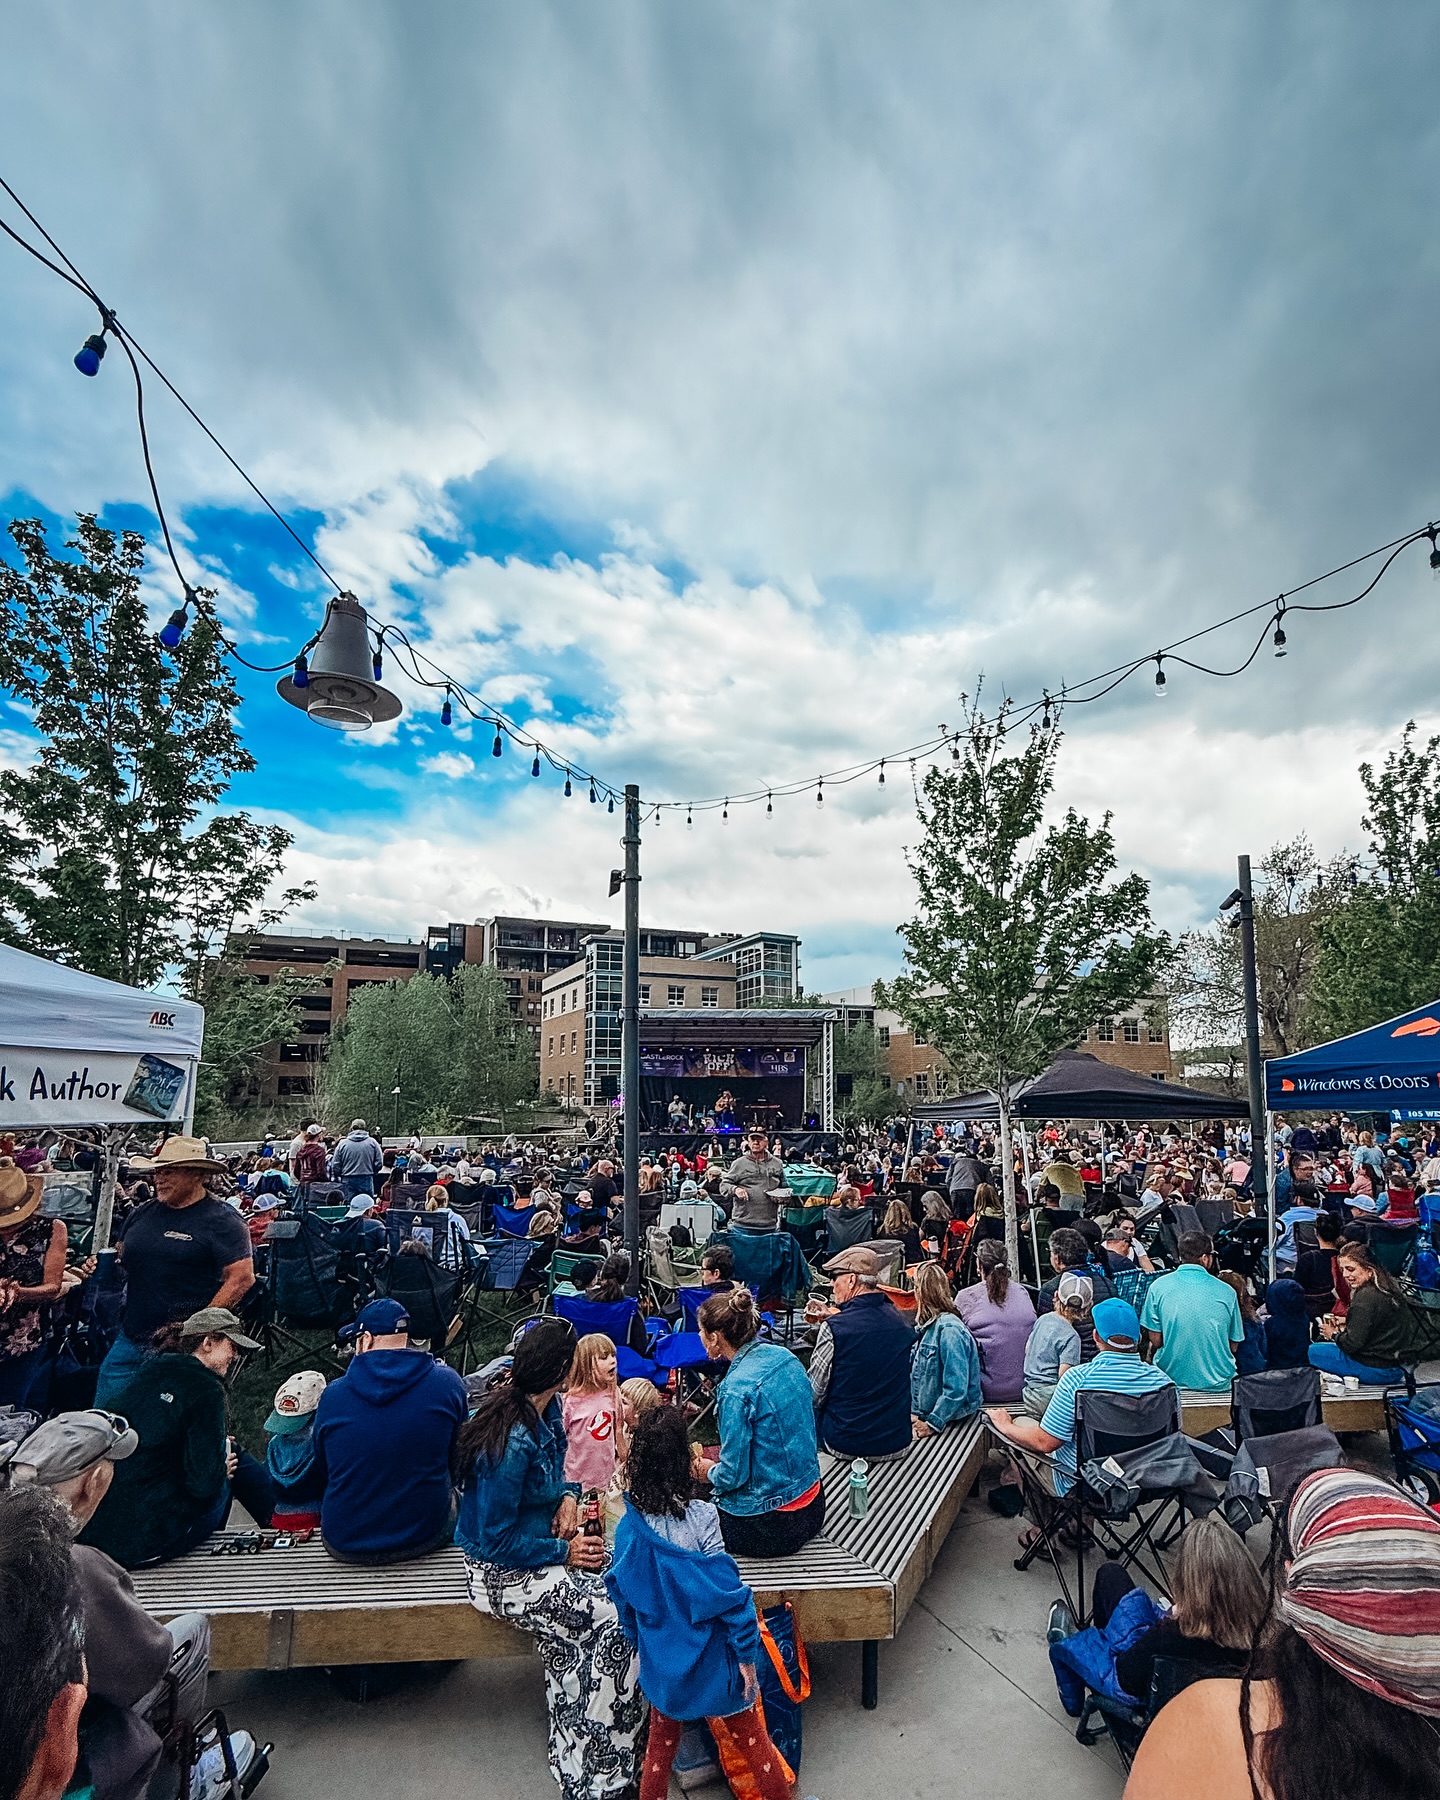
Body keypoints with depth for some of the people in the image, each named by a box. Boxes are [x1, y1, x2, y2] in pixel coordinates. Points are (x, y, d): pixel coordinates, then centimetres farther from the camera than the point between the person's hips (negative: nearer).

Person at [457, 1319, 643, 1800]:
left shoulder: (546, 1409, -2)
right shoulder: (512, 1444, -28)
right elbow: (496, 1541, -21)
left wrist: (568, 1497, -2)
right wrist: (564, 1552, -15)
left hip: (542, 1548, 8)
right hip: (504, 1571, -8)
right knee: (619, 1619, -18)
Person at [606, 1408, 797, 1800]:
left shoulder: (627, 1527, -14)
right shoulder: (699, 1518, -26)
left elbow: (622, 1596, 0)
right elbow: (729, 1592, -21)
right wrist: (746, 1654, -9)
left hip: (659, 1663, 3)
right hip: (710, 1661, -3)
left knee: (660, 1742, 24)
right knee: (750, 1739, 18)